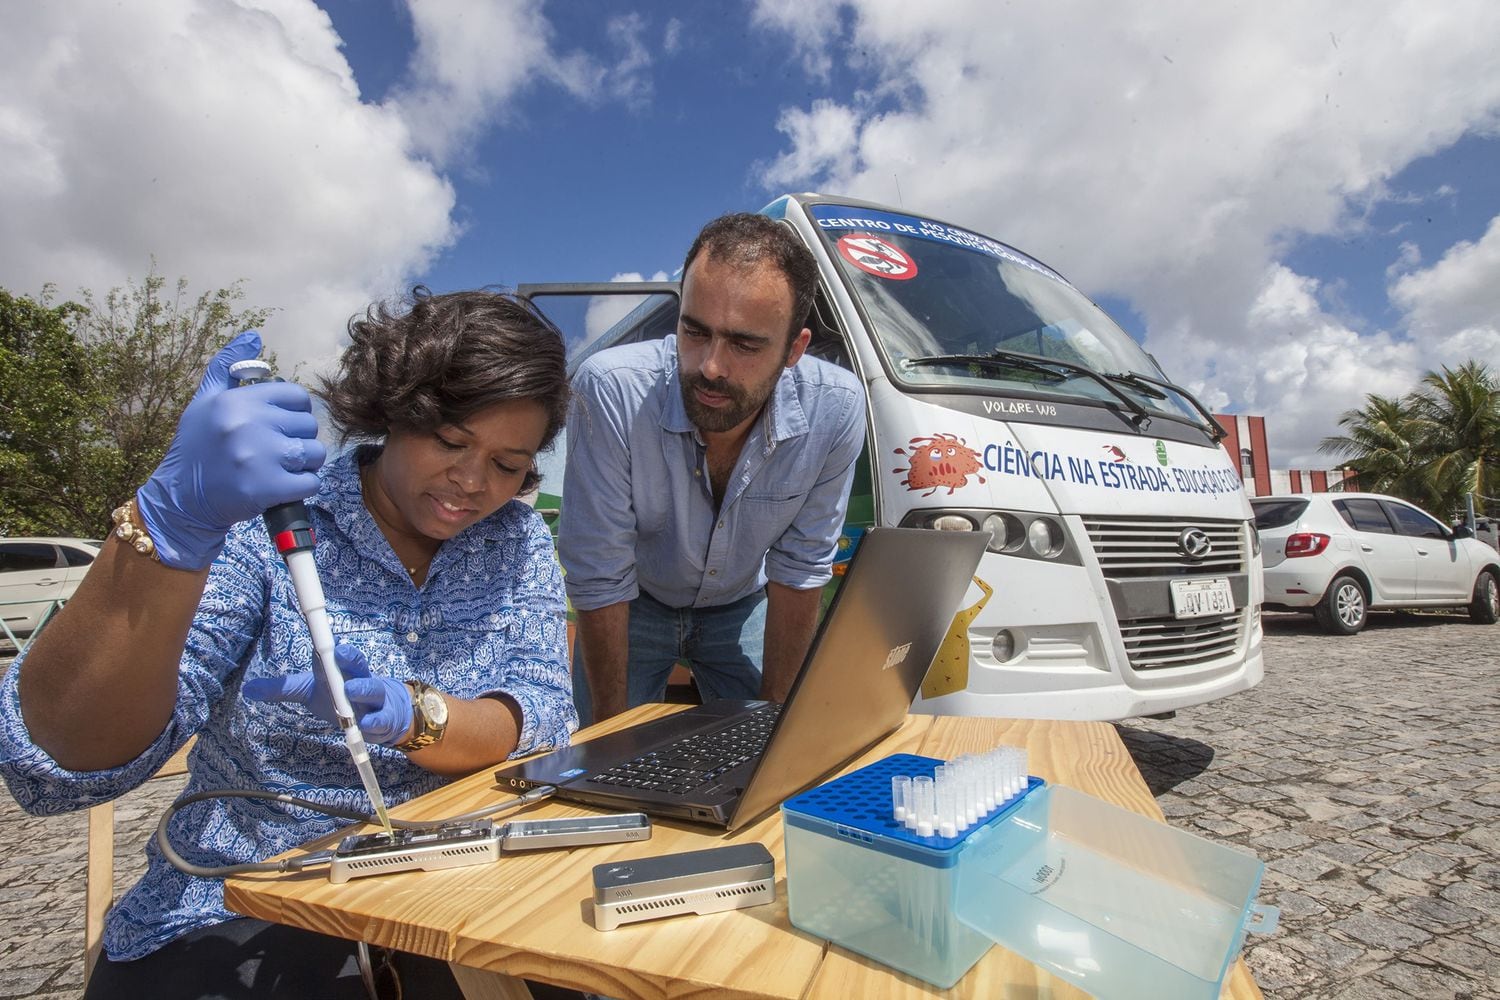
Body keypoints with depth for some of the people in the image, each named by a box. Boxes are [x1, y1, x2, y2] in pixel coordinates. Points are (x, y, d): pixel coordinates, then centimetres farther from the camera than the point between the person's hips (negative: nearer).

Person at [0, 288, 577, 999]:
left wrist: (410, 715, -31)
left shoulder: (518, 542, -2)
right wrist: (173, 519, -35)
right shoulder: (262, 520, -12)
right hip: (242, 916, 0)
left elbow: (542, 719, -11)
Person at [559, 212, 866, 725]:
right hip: (635, 607, -1)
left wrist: (774, 709, -10)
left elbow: (799, 568, -17)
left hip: (742, 605, 2)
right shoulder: (609, 391, -35)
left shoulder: (836, 409, -28)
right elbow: (599, 577, -27)